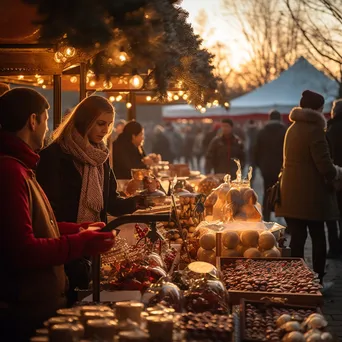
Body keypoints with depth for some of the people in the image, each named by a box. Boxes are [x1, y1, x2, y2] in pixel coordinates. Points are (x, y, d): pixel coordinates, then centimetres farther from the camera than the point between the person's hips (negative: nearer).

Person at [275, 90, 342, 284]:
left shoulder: (293, 129, 12)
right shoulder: (314, 130, -14)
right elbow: (325, 166, -19)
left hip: (292, 193, 7)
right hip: (311, 194, -7)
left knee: (297, 237, 9)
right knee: (318, 238, 4)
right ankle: (317, 280, 7)